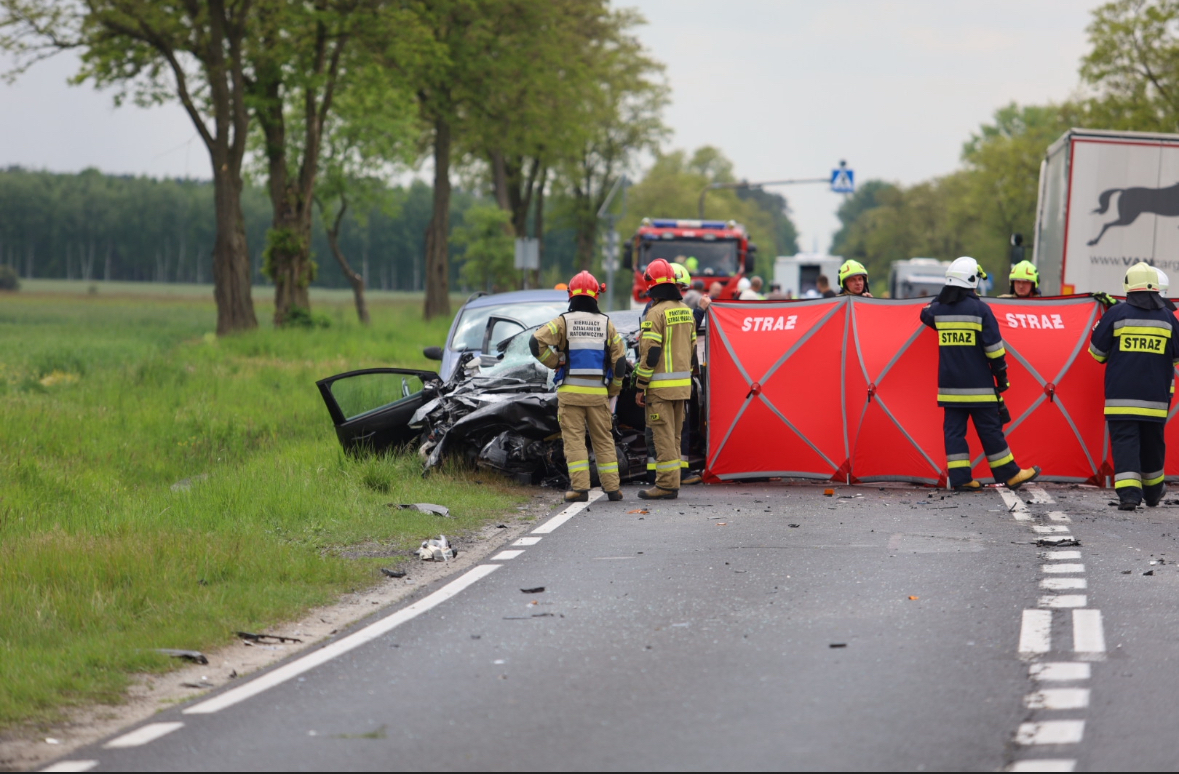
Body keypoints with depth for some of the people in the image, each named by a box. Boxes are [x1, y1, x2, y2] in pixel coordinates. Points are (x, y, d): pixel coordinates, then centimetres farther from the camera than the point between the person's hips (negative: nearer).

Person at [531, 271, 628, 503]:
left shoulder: (563, 321, -1)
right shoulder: (605, 323, 7)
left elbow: (537, 342, -13)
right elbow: (619, 360, 6)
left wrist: (555, 363, 2)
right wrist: (613, 391, 16)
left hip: (570, 391, -2)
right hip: (598, 393, 2)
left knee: (574, 439, 0)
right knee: (603, 440, 9)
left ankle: (580, 487, -7)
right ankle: (612, 487, 9)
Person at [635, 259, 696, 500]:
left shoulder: (656, 313, -13)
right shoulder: (686, 311, 13)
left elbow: (650, 353, -15)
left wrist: (641, 386, -10)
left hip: (661, 387, -8)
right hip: (682, 384, 8)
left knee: (664, 435, -6)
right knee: (674, 434, 13)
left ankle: (666, 484, -7)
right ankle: (671, 482, 17)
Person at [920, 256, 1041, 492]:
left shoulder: (939, 308, 3)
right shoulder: (980, 309, -9)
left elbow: (926, 314, 29)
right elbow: (994, 347, -9)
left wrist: (942, 299, 43)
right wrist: (1001, 375, 0)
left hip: (949, 384, 4)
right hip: (978, 385, -4)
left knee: (954, 428, 6)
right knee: (990, 429, 2)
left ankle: (960, 478, 1)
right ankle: (1009, 475, 9)